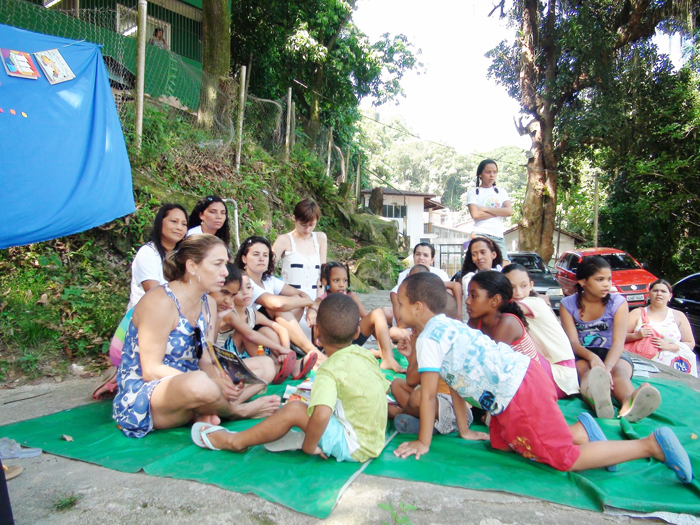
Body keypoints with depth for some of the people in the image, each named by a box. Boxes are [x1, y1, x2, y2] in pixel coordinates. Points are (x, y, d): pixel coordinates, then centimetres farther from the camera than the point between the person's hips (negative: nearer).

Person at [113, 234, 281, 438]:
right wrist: (212, 383, -28)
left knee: (265, 366, 2)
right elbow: (151, 370, -21)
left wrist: (223, 379, -21)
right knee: (200, 384, -41)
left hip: (186, 389, 8)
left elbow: (205, 362, 2)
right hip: (141, 398, -8)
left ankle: (207, 412, -16)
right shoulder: (160, 302, -19)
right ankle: (237, 410, -8)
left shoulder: (208, 304, 6)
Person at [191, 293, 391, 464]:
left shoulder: (329, 371, -21)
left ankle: (235, 441, 3)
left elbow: (321, 414, -35)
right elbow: (384, 387, 13)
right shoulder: (366, 354, 1)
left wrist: (308, 446, -16)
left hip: (355, 448, -8)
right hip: (375, 441, 8)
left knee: (294, 409, -12)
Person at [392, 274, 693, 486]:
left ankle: (651, 444, 4)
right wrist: (463, 431, 25)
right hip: (519, 378, 10)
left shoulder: (428, 339, -14)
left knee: (565, 459, 1)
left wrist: (423, 443, -1)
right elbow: (455, 381, 21)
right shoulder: (444, 326, 16)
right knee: (501, 445, 21)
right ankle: (580, 429, 20)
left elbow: (428, 395, -13)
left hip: (516, 394, -10)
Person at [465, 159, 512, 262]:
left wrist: (485, 209, -4)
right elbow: (475, 215, -8)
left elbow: (509, 211, 1)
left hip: (499, 237, 4)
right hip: (480, 235, -4)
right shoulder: (473, 192, 8)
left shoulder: (501, 192, 19)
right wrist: (499, 212, -1)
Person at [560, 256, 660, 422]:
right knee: (586, 371, -36)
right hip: (581, 356, -1)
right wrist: (592, 357, -34)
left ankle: (629, 402, -69)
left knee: (619, 370, -33)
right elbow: (573, 342, -9)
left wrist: (607, 368, -35)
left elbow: (618, 341, -13)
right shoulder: (568, 304, 1)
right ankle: (597, 400, -72)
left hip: (611, 354, 2)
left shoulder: (618, 302, 0)